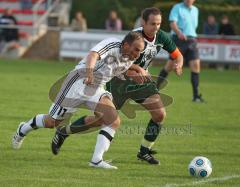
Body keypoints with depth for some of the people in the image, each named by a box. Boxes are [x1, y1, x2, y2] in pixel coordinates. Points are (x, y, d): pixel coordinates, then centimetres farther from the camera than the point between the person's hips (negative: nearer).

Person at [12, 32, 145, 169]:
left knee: (114, 121, -16)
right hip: (79, 82, -7)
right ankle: (22, 130, 35)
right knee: (52, 122, 5)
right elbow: (93, 55, -41)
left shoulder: (129, 61, 1)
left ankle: (97, 160, -17)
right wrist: (89, 73, -59)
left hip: (97, 90, 7)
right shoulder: (112, 44, -23)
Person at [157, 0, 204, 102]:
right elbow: (172, 23, -14)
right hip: (179, 39, -5)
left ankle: (196, 95, -7)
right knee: (171, 64, -5)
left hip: (191, 41, 5)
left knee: (196, 65, -8)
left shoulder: (195, 10, 18)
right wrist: (179, 33, -31)